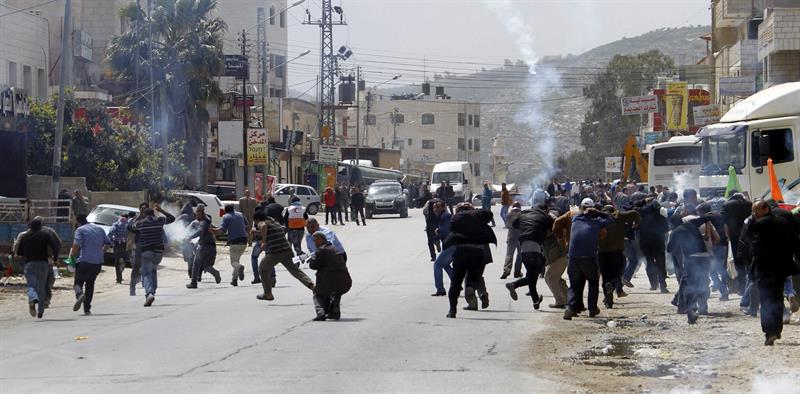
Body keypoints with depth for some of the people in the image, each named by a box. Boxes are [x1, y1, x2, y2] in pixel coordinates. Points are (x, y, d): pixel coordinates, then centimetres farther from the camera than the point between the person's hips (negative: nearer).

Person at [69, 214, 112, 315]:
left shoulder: (80, 230, -2)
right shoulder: (99, 229, 15)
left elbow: (76, 245, -16)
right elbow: (108, 243, 17)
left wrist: (72, 254, 1)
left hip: (84, 260, -5)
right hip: (98, 261, 5)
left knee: (78, 281, 5)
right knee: (90, 283, 17)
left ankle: (79, 294, -29)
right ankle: (87, 309, 13)